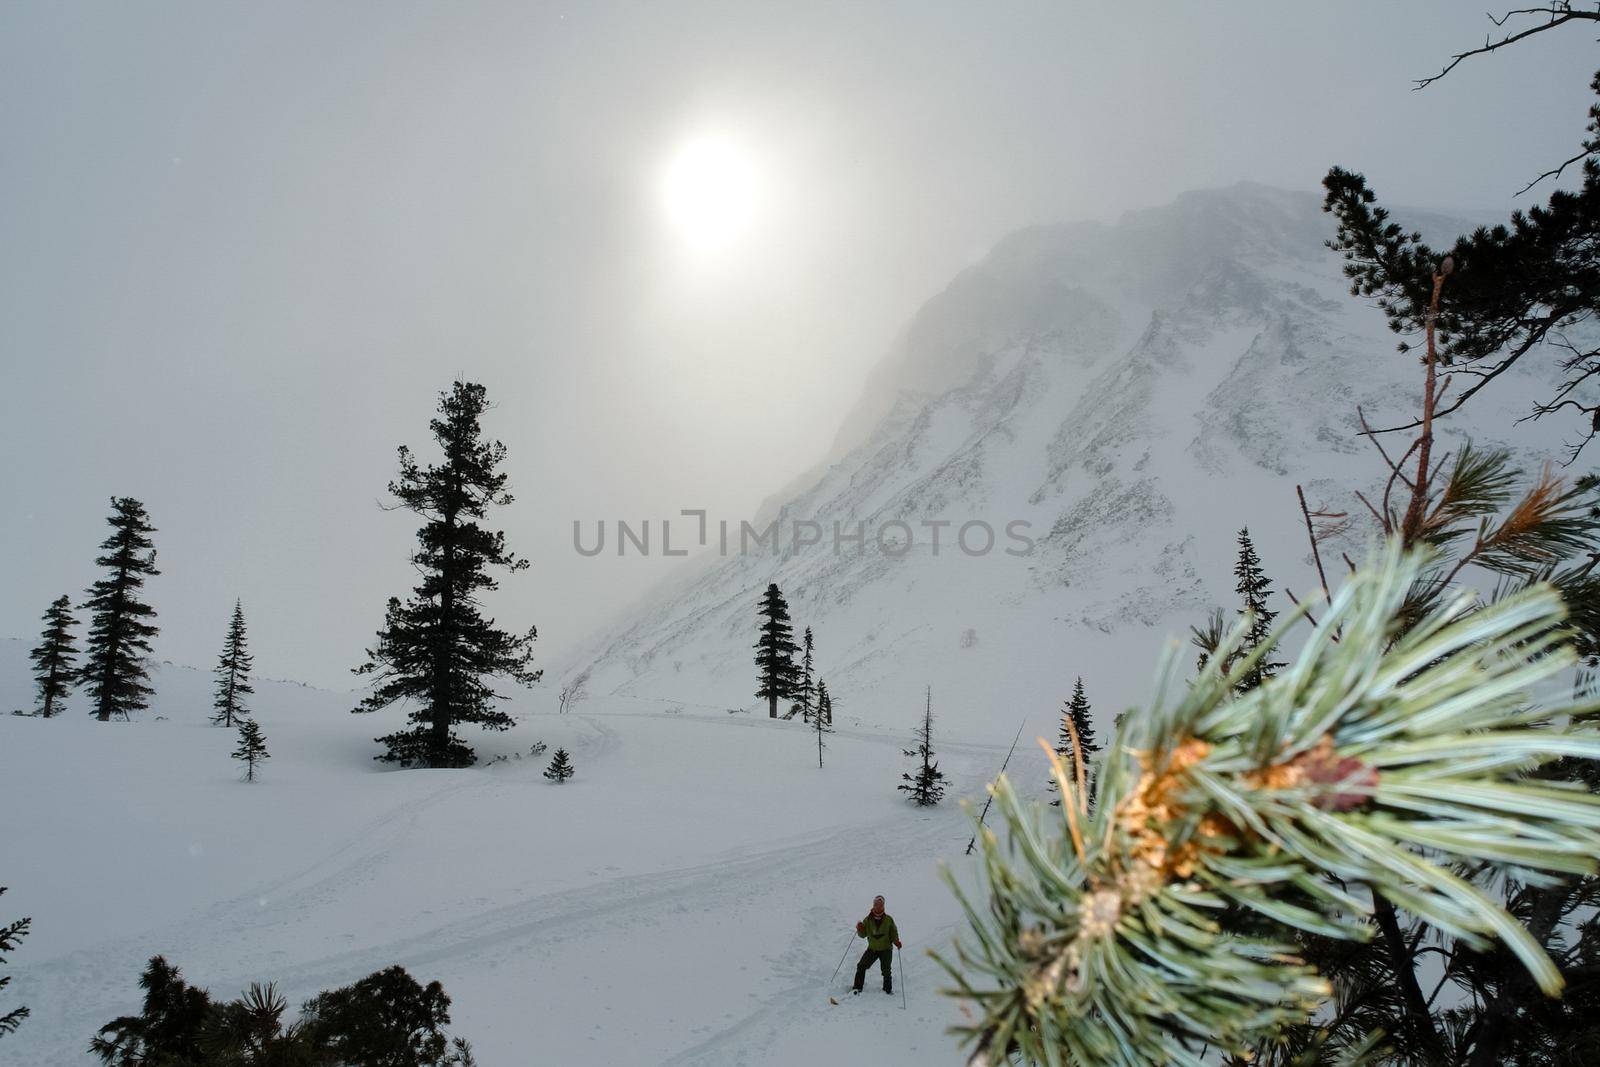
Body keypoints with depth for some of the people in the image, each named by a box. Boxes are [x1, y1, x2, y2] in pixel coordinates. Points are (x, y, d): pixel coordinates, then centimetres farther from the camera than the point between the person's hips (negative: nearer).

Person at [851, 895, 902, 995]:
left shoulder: (888, 919, -4)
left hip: (886, 949, -1)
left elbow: (893, 932, 3)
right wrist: (859, 929, -18)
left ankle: (888, 989, 20)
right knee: (861, 967, -6)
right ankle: (857, 988, 7)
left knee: (886, 970, -4)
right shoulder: (868, 919, -2)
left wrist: (896, 941, -16)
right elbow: (863, 934, 3)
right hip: (872, 948, 2)